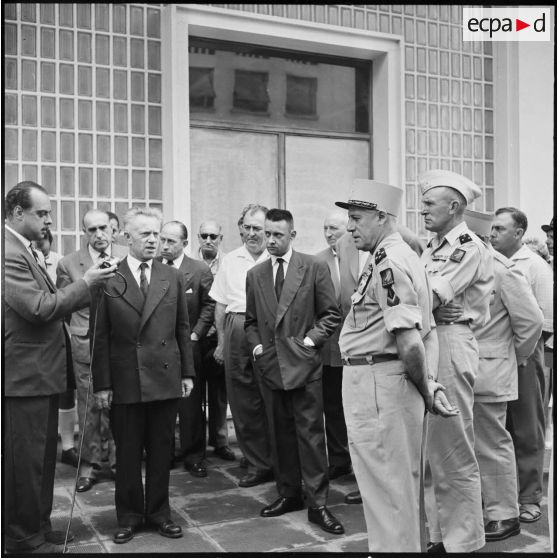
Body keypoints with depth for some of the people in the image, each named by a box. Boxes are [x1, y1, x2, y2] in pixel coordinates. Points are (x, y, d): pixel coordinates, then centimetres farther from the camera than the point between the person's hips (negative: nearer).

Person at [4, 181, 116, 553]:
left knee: (44, 456, 19)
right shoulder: (9, 254, -19)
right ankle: (23, 538, 19)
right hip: (24, 376, -10)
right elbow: (40, 308, -25)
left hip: (41, 374, 10)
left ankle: (39, 527, 34)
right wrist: (85, 283, -18)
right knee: (24, 460, 3)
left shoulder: (25, 251, 14)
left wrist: (91, 289, 6)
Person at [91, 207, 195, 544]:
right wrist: (102, 383, -5)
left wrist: (188, 373, 5)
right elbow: (101, 336, -3)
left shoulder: (173, 278, 6)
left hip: (166, 378, 2)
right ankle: (129, 515, 25)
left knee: (161, 450, 11)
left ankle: (158, 511, 27)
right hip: (125, 381, -2)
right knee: (127, 453, 9)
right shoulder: (108, 279, -3)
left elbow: (183, 329, 9)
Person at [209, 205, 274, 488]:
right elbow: (221, 304, 14)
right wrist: (221, 342, 9)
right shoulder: (230, 260, 13)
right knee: (242, 402, 7)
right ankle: (257, 464, 20)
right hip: (236, 332, 4)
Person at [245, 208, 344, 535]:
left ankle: (318, 504, 6)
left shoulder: (315, 268, -2)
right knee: (281, 434, 13)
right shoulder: (255, 275, 10)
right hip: (269, 364, 4)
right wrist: (255, 344, 1)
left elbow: (331, 314, 0)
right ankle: (289, 494, 25)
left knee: (311, 435, -2)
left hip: (304, 364, -4)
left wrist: (311, 339, -10)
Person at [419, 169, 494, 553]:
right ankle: (441, 533, 28)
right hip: (427, 343, 9)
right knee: (434, 447, 15)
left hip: (451, 344, -9)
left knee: (453, 450, 1)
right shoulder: (433, 247, 17)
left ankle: (464, 540, 15)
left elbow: (431, 296, -19)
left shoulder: (469, 246, -10)